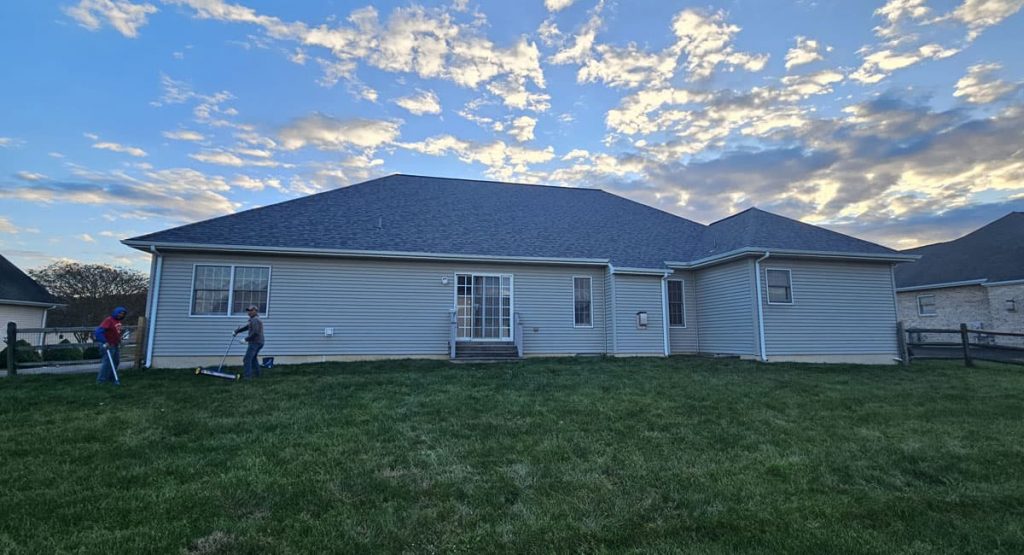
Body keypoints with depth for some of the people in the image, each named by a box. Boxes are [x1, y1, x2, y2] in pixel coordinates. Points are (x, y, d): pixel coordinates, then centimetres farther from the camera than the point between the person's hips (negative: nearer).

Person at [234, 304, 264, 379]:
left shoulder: (255, 320, -13)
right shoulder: (256, 320, 20)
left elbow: (255, 332, -23)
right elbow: (246, 327, 29)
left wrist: (246, 339, -18)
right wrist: (236, 331, 26)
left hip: (255, 343, -10)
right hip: (259, 343, 11)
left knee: (247, 359, -11)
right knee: (253, 358, 22)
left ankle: (247, 375, -15)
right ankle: (256, 373, 27)